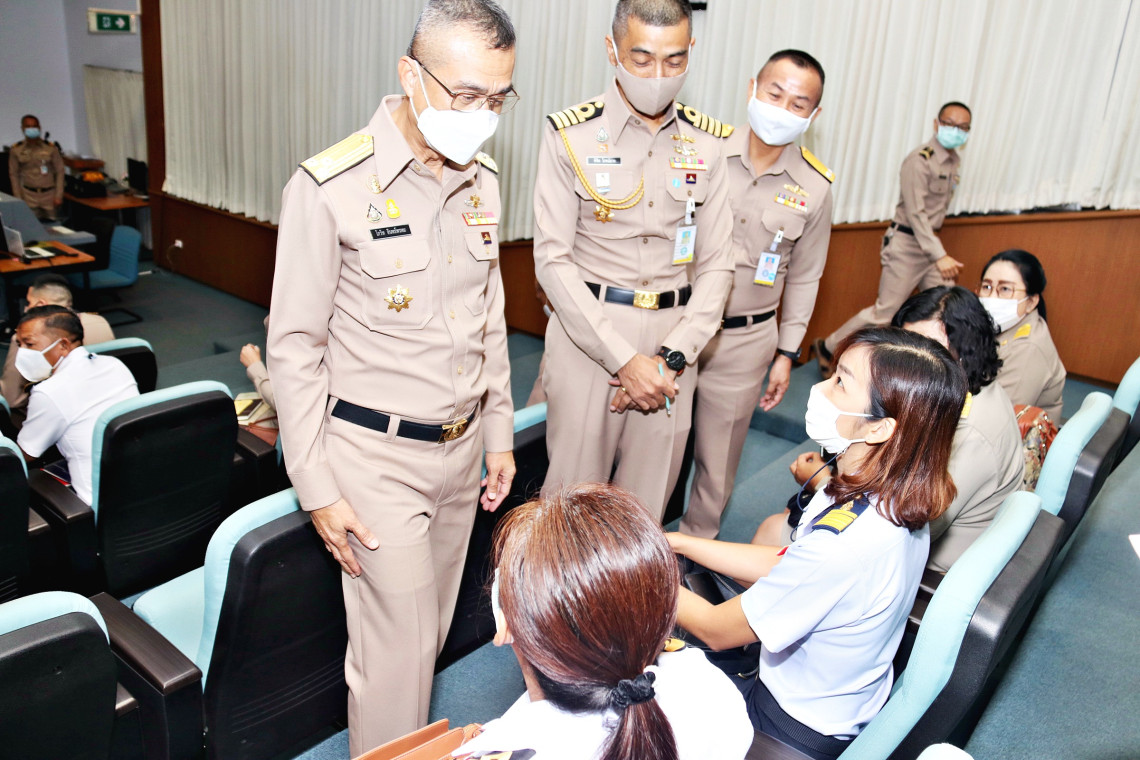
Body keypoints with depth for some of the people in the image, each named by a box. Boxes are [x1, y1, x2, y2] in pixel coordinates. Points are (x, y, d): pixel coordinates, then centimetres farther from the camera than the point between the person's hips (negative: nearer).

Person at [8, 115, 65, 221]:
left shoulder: (50, 148, 0)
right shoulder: (16, 150, 2)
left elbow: (59, 172, 3)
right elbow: (14, 174, 8)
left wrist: (59, 196, -2)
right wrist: (18, 198, 3)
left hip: (49, 194, 0)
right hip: (29, 195, 0)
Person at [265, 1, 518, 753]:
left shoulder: (482, 180, 4)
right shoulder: (331, 187, -15)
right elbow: (294, 347, -11)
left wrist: (500, 432, 13)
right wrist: (317, 488, -10)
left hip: (462, 447, 6)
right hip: (378, 457, -5)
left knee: (433, 628, 19)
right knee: (397, 649, 3)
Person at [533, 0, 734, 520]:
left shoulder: (707, 143, 7)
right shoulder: (571, 136, -3)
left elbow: (716, 264, 6)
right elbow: (552, 259, -8)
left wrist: (673, 356, -7)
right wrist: (624, 359, -13)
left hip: (673, 340, 3)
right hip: (588, 335, -3)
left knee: (647, 499, 10)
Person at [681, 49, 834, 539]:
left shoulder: (814, 189, -1)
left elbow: (804, 278, 8)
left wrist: (786, 354, 8)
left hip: (744, 341, 1)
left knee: (717, 456, 13)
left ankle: (696, 544, 36)